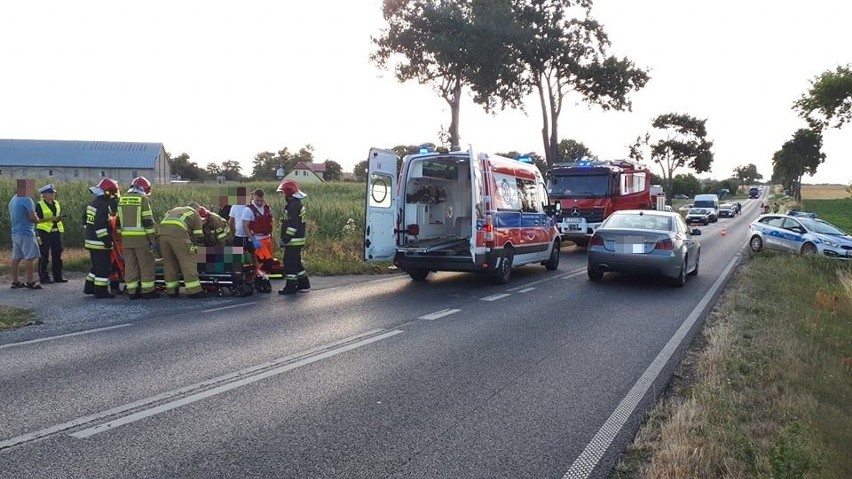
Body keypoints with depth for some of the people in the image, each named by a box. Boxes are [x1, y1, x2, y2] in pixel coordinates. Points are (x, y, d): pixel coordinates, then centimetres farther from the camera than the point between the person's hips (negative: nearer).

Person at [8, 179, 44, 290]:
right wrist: (37, 219, 3)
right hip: (26, 233, -9)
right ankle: (30, 282, -4)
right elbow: (33, 217, -19)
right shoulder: (27, 200, -14)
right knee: (30, 258, -5)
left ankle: (15, 281, 15)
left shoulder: (13, 200, 14)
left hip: (15, 232, 9)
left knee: (16, 258, 10)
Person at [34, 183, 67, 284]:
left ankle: (58, 276, 18)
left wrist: (59, 218, 1)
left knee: (57, 255, 10)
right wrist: (51, 219, -20)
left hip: (56, 232, 7)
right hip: (45, 232, -7)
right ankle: (44, 277, 3)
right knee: (44, 256, -3)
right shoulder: (40, 205, -6)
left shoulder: (56, 204, 14)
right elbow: (38, 220, -12)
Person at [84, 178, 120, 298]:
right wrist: (106, 240, -21)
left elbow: (87, 221, 22)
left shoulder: (93, 203, 14)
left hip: (90, 240, 10)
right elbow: (100, 225, -24)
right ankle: (101, 291, -2)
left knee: (96, 266, 20)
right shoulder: (103, 206, -19)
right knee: (103, 267, -5)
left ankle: (89, 287, 26)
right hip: (100, 243, -10)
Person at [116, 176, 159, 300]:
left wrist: (121, 235, 19)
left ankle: (132, 291, 11)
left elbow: (119, 220, 14)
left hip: (126, 238, 6)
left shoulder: (122, 199, 12)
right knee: (146, 264, 3)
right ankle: (147, 291, 5)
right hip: (141, 238, -6)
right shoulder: (143, 199, -7)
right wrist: (153, 238, -7)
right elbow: (148, 221, -11)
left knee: (130, 265, 10)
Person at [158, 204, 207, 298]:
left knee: (169, 262, 12)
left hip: (162, 231, 6)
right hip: (178, 233, -6)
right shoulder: (195, 214, 22)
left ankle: (171, 290, 15)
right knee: (188, 261, -3)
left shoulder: (175, 209, 39)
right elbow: (199, 237, 17)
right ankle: (194, 291, -7)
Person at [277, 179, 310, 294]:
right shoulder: (298, 203, 16)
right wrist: (286, 238, 22)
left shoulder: (294, 205, -18)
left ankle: (291, 286, -3)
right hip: (298, 239, 11)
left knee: (289, 262, -6)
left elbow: (293, 225, -23)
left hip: (293, 240, -11)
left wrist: (285, 238, -21)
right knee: (296, 261, 17)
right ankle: (303, 282, 24)